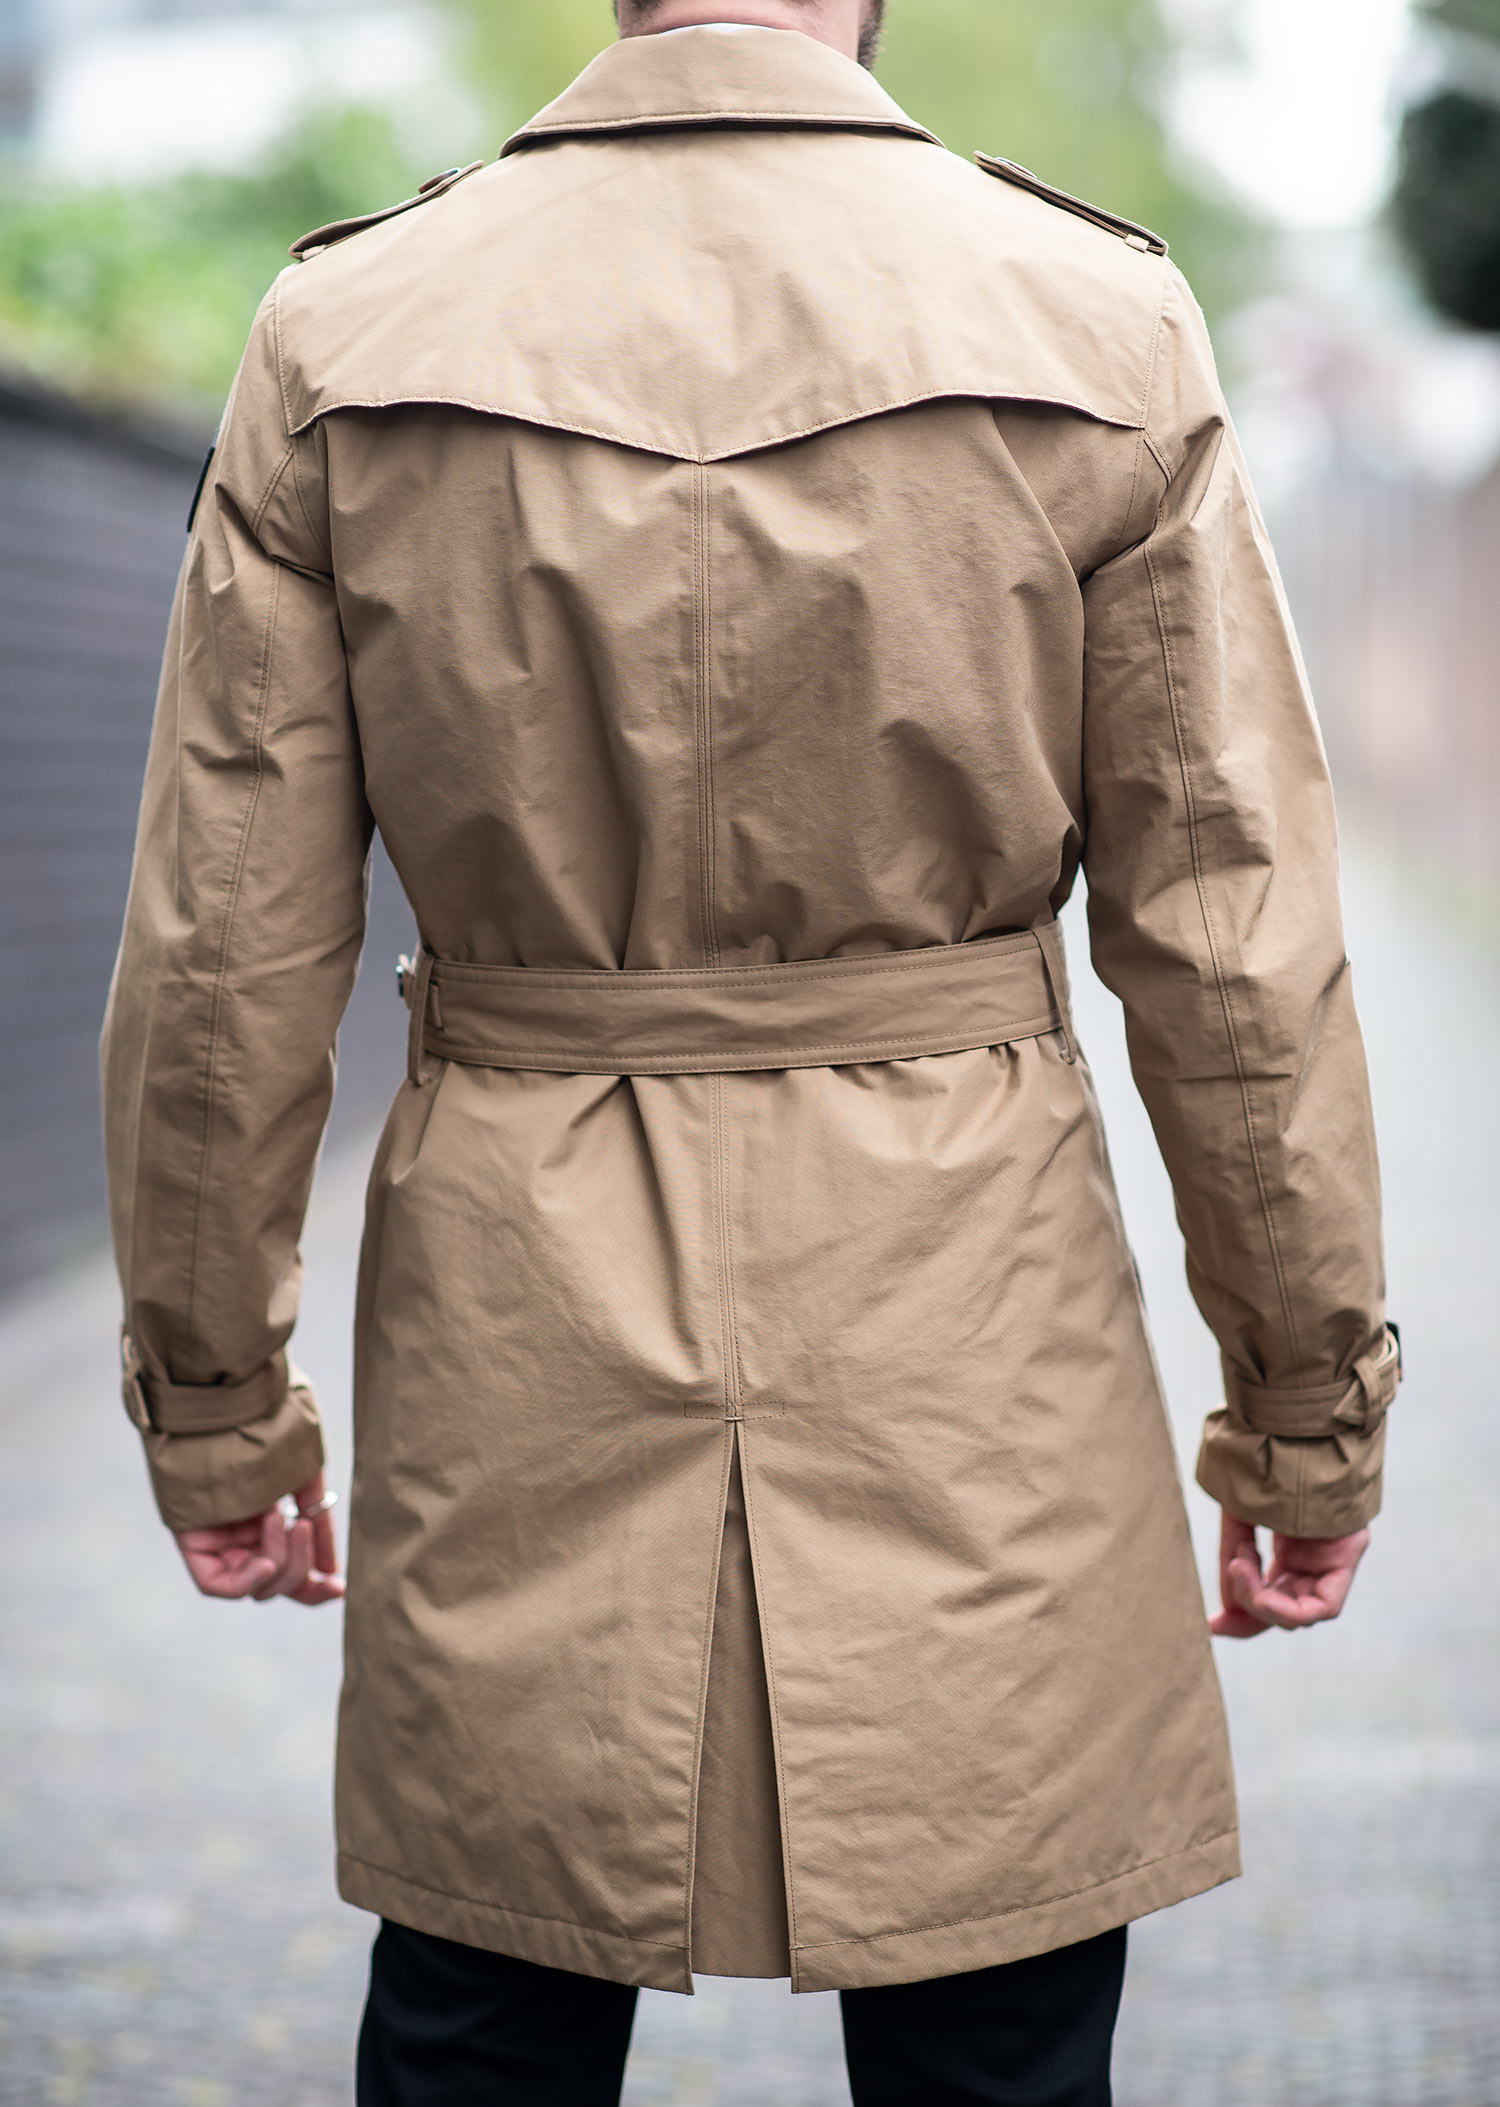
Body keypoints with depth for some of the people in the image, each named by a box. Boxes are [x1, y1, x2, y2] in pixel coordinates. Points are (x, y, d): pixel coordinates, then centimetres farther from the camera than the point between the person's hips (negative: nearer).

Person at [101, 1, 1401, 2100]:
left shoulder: (348, 335, -4)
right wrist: (1313, 1408, 8)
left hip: (515, 1325, 1)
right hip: (964, 1327, -1)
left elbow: (223, 961, -1)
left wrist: (210, 1392, 11)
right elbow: (1233, 946, -4)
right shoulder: (1101, 328, -7)